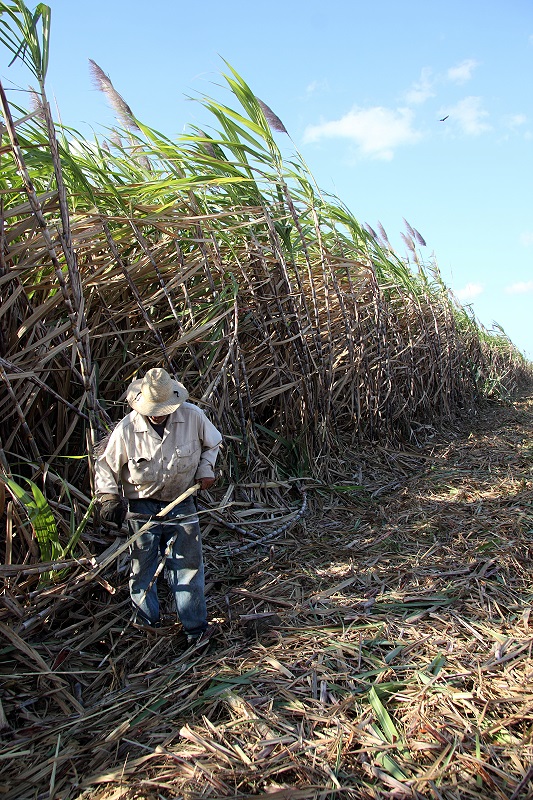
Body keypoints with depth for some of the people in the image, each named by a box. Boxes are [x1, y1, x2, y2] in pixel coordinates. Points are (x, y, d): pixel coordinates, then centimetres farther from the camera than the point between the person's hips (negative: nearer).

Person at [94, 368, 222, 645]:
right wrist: (109, 498, -14)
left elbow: (213, 443, 10)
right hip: (142, 506, -1)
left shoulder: (193, 416, -12)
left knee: (188, 564, 3)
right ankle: (146, 625, 27)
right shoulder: (126, 429, -15)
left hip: (181, 503, 1)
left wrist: (206, 469, -3)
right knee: (143, 567, 8)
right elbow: (105, 467, -2)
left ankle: (195, 626, 15)